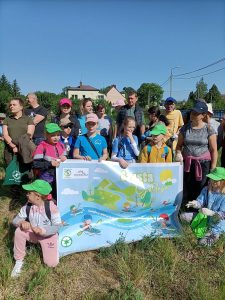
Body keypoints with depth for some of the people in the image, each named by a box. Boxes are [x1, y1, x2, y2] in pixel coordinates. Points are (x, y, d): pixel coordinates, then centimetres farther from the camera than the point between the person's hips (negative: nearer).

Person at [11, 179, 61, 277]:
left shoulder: (51, 207, -28)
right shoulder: (27, 206, -15)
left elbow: (57, 227, -23)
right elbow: (15, 220, -8)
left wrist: (42, 231, -38)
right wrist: (21, 222, -32)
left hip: (48, 235, -3)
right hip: (33, 233, 3)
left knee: (51, 263, -12)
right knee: (19, 231, -27)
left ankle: (44, 247, 21)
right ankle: (19, 261, -6)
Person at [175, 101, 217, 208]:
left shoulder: (209, 129, -3)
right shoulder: (185, 128, 5)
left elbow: (214, 150, -2)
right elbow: (179, 145, 14)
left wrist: (213, 168, -5)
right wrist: (178, 153, -7)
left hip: (203, 164, -2)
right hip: (187, 163, 2)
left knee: (200, 191, 0)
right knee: (185, 190, 2)